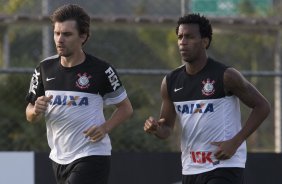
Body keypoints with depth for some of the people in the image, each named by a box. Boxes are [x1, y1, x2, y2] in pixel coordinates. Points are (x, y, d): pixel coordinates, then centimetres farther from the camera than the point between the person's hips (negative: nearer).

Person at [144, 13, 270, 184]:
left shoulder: (225, 76, -11)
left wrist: (235, 142, -14)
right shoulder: (171, 82, 5)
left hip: (225, 166, -7)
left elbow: (262, 107, -5)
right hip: (191, 170, 7)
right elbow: (167, 128, 14)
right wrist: (156, 129, -11)